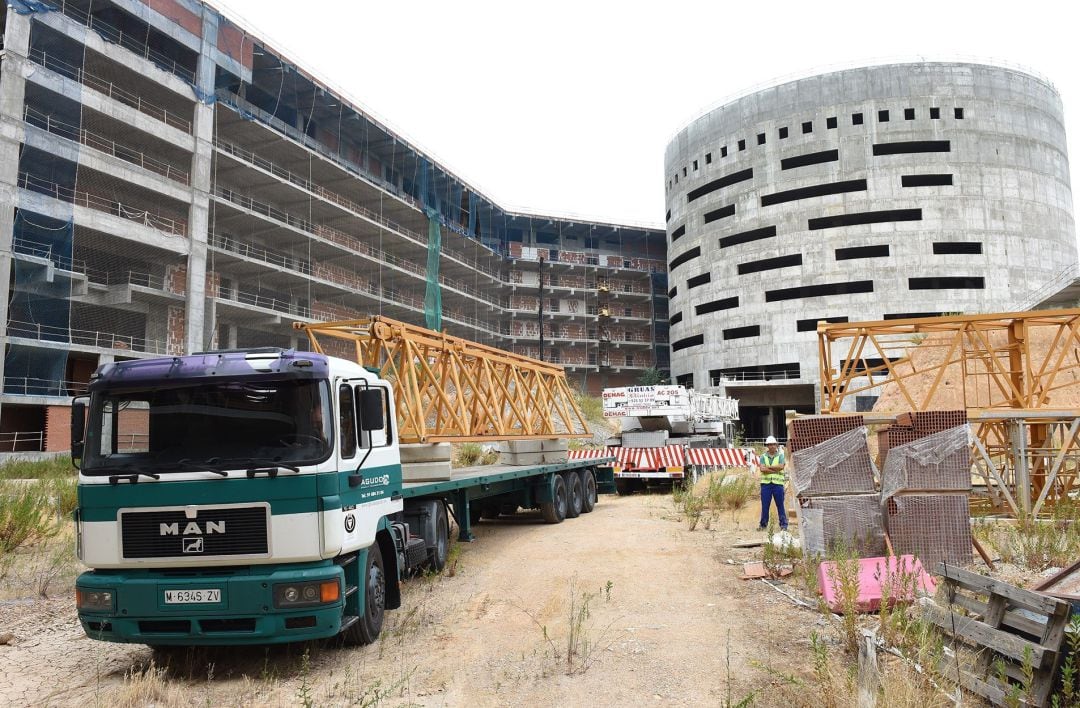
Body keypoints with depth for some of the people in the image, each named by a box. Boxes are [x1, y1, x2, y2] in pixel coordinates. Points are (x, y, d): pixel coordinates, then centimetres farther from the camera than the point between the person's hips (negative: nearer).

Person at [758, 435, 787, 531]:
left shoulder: (780, 456, 6)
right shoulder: (763, 457, 8)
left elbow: (781, 466, -13)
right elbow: (762, 469, -8)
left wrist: (768, 467, -9)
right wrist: (775, 470, -12)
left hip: (778, 483, -1)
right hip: (766, 483, 1)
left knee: (780, 505, 0)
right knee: (765, 505, 4)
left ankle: (783, 524, 7)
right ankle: (763, 524, 14)